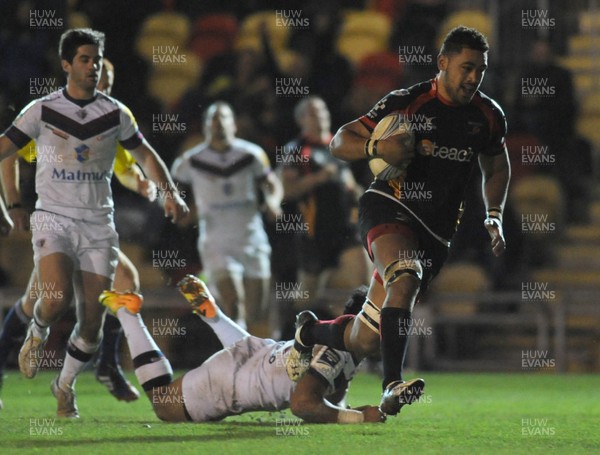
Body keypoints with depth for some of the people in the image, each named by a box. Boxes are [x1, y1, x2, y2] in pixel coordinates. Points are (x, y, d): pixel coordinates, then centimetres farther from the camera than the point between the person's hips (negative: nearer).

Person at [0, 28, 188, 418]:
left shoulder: (115, 113, 6)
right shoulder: (42, 110, 1)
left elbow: (145, 155, 17)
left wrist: (170, 193, 4)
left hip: (98, 224, 2)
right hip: (53, 218, -2)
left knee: (93, 319, -1)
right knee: (58, 298, -27)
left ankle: (66, 385, 22)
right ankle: (37, 335, 9)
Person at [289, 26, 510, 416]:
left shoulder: (489, 116, 5)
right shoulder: (406, 103, -7)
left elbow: (496, 169, 25)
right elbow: (339, 142, -3)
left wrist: (494, 218, 12)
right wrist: (377, 147, -22)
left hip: (436, 232, 5)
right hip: (389, 206, -5)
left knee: (367, 340, 6)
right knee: (406, 278, -39)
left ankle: (309, 331, 39)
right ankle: (393, 385, -42)